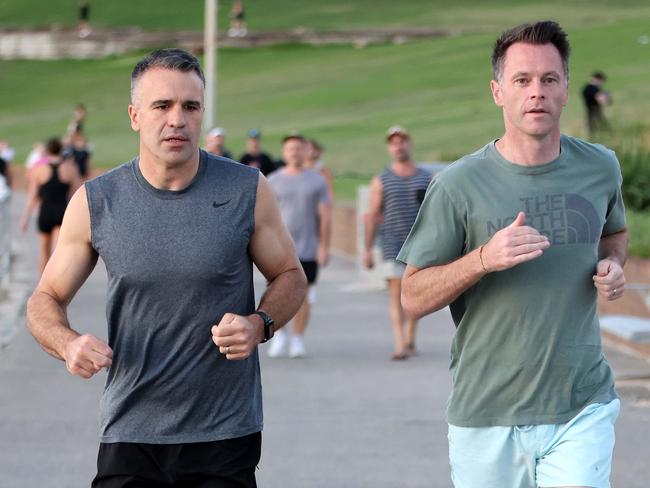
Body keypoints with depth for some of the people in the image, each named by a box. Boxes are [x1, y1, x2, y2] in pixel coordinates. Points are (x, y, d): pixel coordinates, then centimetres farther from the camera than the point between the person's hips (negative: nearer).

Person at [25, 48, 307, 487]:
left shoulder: (247, 190, -4)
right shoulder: (95, 203, -3)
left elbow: (291, 277, 8)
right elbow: (46, 300, 6)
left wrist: (259, 325, -13)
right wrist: (68, 344, -16)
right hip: (130, 434, 1)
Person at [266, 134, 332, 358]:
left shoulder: (317, 181, 5)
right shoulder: (273, 181, 6)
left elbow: (325, 216, 4)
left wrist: (324, 247, -3)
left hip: (307, 248, 0)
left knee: (303, 294, 2)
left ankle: (298, 340, 11)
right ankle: (280, 336, 10)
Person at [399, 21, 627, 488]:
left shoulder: (601, 168, 3)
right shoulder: (459, 185, -8)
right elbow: (414, 299, -6)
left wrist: (613, 265, 1)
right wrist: (483, 258, -22)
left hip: (583, 410, 2)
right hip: (487, 415, -1)